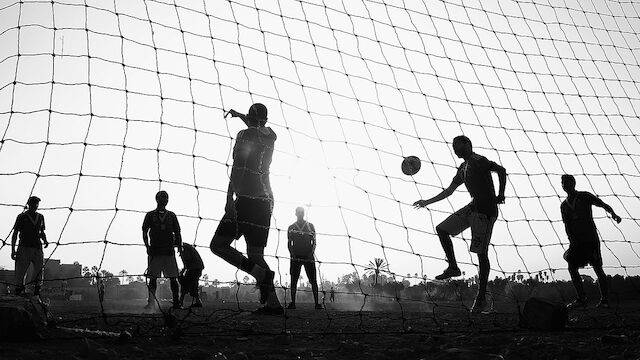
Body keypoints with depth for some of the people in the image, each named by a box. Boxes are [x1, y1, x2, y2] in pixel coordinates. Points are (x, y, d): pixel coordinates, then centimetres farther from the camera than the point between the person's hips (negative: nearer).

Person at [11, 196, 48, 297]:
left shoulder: (40, 217, 16)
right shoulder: (22, 217, 4)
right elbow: (15, 234, 3)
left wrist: (45, 241, 4)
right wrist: (13, 250, -4)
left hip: (37, 248, 3)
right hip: (24, 248, -3)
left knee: (40, 270, -6)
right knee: (20, 272, -4)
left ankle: (37, 292, -2)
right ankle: (18, 293, 1)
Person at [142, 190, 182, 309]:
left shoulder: (171, 216, 14)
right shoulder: (150, 215, 9)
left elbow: (177, 233, 12)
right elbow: (144, 232, 6)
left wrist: (179, 246, 0)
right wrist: (147, 246, -6)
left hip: (169, 251, 1)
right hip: (155, 251, -1)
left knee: (173, 278, -3)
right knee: (153, 278, -1)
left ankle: (176, 302, -1)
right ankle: (151, 302, 3)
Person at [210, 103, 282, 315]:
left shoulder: (244, 135, -5)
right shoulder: (270, 136, 13)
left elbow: (238, 167, -15)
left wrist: (229, 197, -20)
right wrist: (238, 115, 53)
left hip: (247, 200, -7)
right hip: (265, 200, 7)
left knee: (219, 245, -4)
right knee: (255, 253, 10)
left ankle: (262, 274, -18)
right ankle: (273, 304, 4)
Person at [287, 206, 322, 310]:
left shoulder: (310, 226, 11)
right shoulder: (291, 227, 12)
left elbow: (314, 242, 7)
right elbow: (289, 243, 10)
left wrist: (311, 253, -7)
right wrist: (292, 254, -5)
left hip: (308, 256, 0)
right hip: (296, 257, 1)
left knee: (313, 280, -5)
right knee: (293, 280, -2)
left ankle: (317, 303, -5)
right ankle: (293, 302, 1)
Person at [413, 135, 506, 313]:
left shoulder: (478, 161, -9)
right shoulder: (463, 168, 18)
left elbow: (501, 170, -17)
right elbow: (449, 191, 24)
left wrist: (500, 195, -21)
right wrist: (427, 202, 24)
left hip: (486, 211, -9)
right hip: (473, 208, 9)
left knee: (481, 253, -7)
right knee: (442, 229, 9)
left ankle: (481, 297, -1)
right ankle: (453, 267, 17)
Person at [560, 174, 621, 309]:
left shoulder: (585, 196, 2)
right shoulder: (564, 205, 14)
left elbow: (604, 205, -1)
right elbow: (567, 226, 11)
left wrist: (613, 214, -22)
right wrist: (571, 241, -3)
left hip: (591, 238, -5)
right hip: (576, 240, 5)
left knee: (597, 268, -7)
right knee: (572, 268, -4)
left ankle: (604, 299, -1)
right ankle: (581, 299, 4)